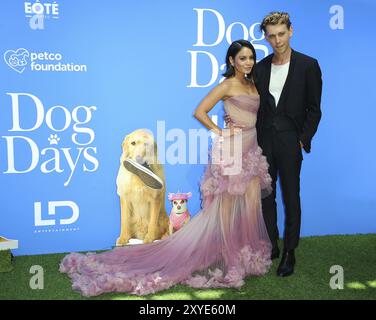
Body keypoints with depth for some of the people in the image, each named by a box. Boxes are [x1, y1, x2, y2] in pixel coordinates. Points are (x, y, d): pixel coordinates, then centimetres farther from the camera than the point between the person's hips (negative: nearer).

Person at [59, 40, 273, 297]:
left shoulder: (253, 84, 13)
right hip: (232, 150, -7)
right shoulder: (227, 85, -8)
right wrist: (220, 133, -11)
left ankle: (245, 254, 21)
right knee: (226, 204, 2)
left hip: (252, 150, 7)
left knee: (251, 204, 7)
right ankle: (227, 253, 14)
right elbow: (199, 112, -16)